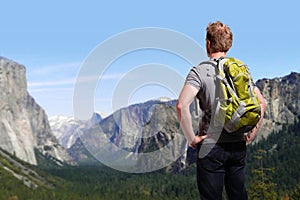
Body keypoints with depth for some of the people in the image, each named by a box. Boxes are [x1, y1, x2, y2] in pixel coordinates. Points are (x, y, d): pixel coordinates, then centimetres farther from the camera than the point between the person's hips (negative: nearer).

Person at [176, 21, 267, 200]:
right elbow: (262, 103, 8)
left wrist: (191, 138, -13)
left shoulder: (200, 71, -9)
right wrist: (252, 133, 12)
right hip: (238, 146, 5)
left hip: (211, 146, -5)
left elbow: (182, 106, -22)